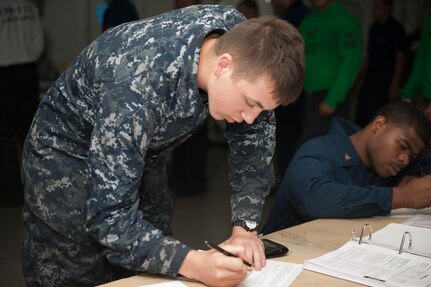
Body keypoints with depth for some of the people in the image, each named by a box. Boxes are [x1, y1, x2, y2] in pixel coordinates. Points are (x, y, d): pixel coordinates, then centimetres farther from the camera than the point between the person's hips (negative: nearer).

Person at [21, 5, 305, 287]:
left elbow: (254, 131, -9)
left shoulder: (240, 38, -21)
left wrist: (245, 225, -17)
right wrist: (193, 264, -47)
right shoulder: (138, 91, -39)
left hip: (142, 153, 6)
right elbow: (109, 216, -36)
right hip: (68, 156, -5)